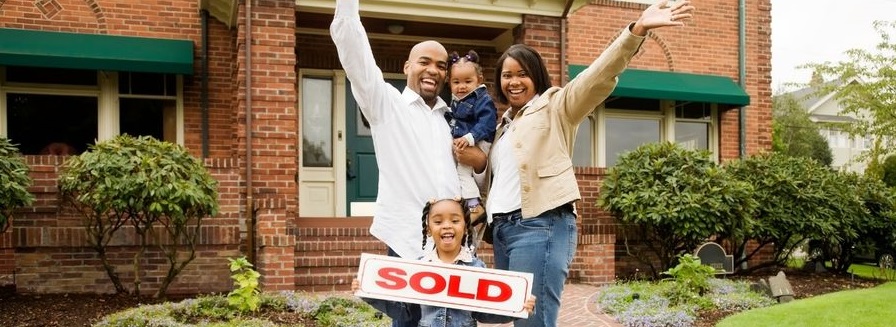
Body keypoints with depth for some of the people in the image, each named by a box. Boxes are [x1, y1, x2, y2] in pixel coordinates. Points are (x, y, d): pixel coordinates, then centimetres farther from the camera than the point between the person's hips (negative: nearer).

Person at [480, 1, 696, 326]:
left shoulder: (555, 106, 4)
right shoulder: (504, 124, 24)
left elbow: (596, 78, -12)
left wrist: (637, 30, -25)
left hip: (541, 226, -7)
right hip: (503, 227, 7)